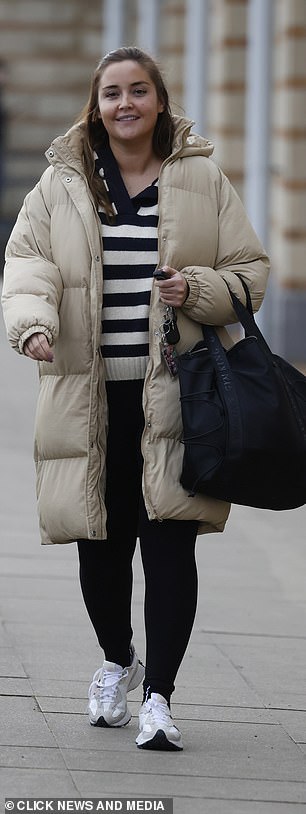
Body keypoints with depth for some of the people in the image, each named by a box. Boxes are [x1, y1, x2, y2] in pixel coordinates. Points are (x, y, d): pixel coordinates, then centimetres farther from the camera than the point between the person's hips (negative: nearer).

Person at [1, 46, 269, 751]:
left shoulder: (203, 181, 6)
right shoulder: (61, 184, 7)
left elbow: (250, 270, 10)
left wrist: (198, 289, -10)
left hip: (175, 394, -1)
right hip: (90, 396, 1)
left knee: (170, 542, -8)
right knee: (101, 542, 8)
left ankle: (159, 695, -2)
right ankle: (117, 660, 35)